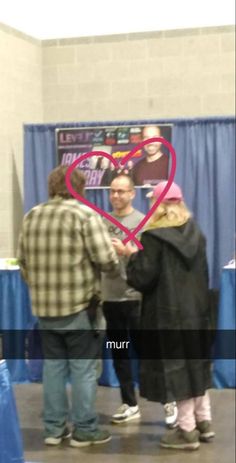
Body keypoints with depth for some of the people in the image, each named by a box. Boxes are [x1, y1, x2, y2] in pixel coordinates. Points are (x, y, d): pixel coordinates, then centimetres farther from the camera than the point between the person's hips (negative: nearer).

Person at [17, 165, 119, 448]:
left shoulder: (32, 216, 9)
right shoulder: (85, 214, -9)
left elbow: (23, 260, 12)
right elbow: (105, 259, -17)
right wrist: (115, 265, 5)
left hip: (44, 306, 6)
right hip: (78, 305, -5)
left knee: (53, 365, 14)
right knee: (83, 367, 4)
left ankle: (54, 428, 19)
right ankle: (84, 430, 11)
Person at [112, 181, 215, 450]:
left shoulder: (154, 236, -14)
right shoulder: (195, 233, 7)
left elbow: (143, 279, -15)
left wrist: (132, 255, -1)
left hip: (168, 314, -7)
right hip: (195, 310, 7)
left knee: (175, 367, 1)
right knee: (195, 364, 17)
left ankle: (187, 430, 7)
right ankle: (204, 422, 25)